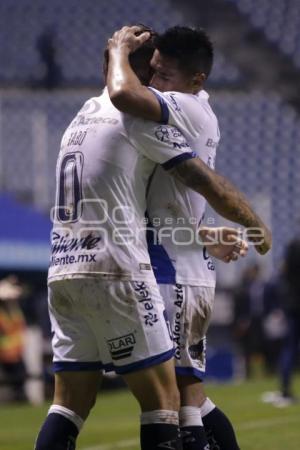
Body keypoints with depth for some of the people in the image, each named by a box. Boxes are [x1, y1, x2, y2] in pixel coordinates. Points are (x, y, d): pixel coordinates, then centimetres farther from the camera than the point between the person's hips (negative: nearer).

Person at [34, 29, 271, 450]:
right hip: (114, 271, -8)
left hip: (63, 271, 8)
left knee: (71, 401, 7)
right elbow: (207, 182, -3)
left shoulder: (81, 119, 22)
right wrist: (257, 225, 14)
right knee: (162, 399, -4)